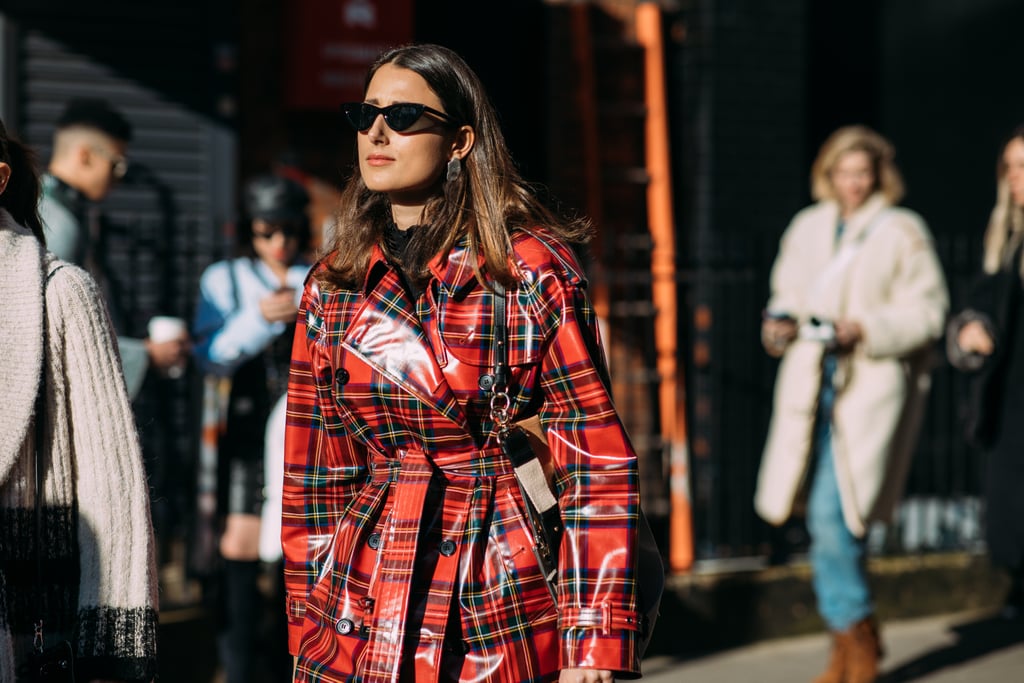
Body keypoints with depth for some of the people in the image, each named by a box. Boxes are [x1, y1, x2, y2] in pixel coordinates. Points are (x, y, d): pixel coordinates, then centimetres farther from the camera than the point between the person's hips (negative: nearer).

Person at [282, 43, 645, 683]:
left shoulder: (533, 270, -4)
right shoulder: (333, 285, 8)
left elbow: (597, 465, -7)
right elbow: (314, 475, 12)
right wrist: (309, 630, 7)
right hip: (360, 624, 4)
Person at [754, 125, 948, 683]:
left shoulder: (902, 232, -1)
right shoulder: (807, 229, 15)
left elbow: (926, 312, -4)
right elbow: (789, 295, 26)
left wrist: (864, 329, -17)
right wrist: (780, 322, 4)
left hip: (870, 390, -6)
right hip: (810, 390, 6)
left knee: (832, 514, -16)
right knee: (825, 519, 7)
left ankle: (854, 636, 0)